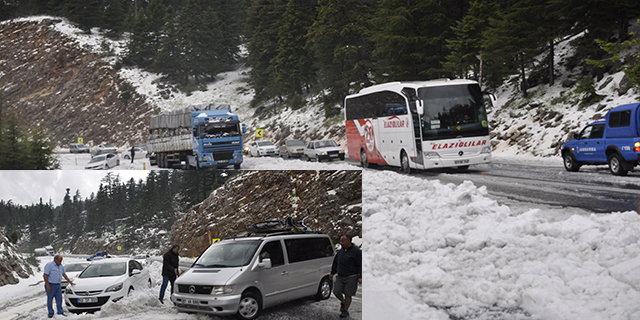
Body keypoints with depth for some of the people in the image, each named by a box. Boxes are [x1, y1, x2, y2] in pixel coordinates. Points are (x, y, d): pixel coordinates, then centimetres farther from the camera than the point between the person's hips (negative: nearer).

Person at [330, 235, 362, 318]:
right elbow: (335, 262, 21)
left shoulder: (356, 252, -9)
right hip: (340, 277, 5)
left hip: (351, 277, -5)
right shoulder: (340, 251, 9)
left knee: (348, 295, -1)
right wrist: (332, 273, 23)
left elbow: (360, 265, -10)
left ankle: (345, 310, 13)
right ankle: (343, 302, 26)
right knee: (336, 292, -3)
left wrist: (360, 277, -16)